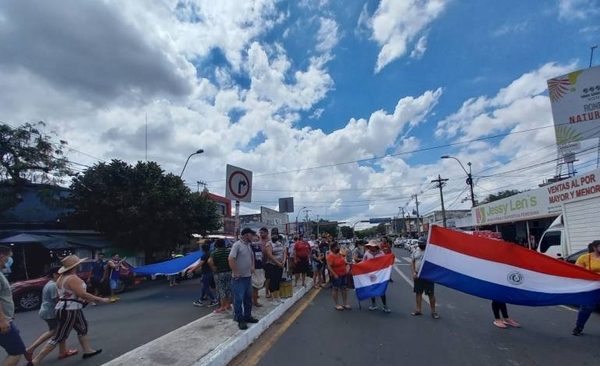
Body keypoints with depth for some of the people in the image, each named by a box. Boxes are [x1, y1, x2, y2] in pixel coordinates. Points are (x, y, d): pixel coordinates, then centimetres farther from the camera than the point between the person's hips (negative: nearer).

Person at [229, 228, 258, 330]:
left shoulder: (249, 245, 8)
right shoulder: (237, 245, -18)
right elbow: (231, 259, -25)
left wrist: (252, 266, 13)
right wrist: (235, 273, -23)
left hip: (248, 276, 9)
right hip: (239, 277, -9)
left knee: (248, 297, 16)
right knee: (239, 299, -1)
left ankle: (247, 316, 29)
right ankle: (240, 320, 8)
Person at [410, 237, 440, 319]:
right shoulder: (416, 251, 6)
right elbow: (412, 262, 10)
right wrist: (414, 272, 0)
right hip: (418, 275, 5)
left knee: (431, 294, 3)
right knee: (418, 292, 11)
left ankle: (433, 311, 16)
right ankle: (418, 310, 22)